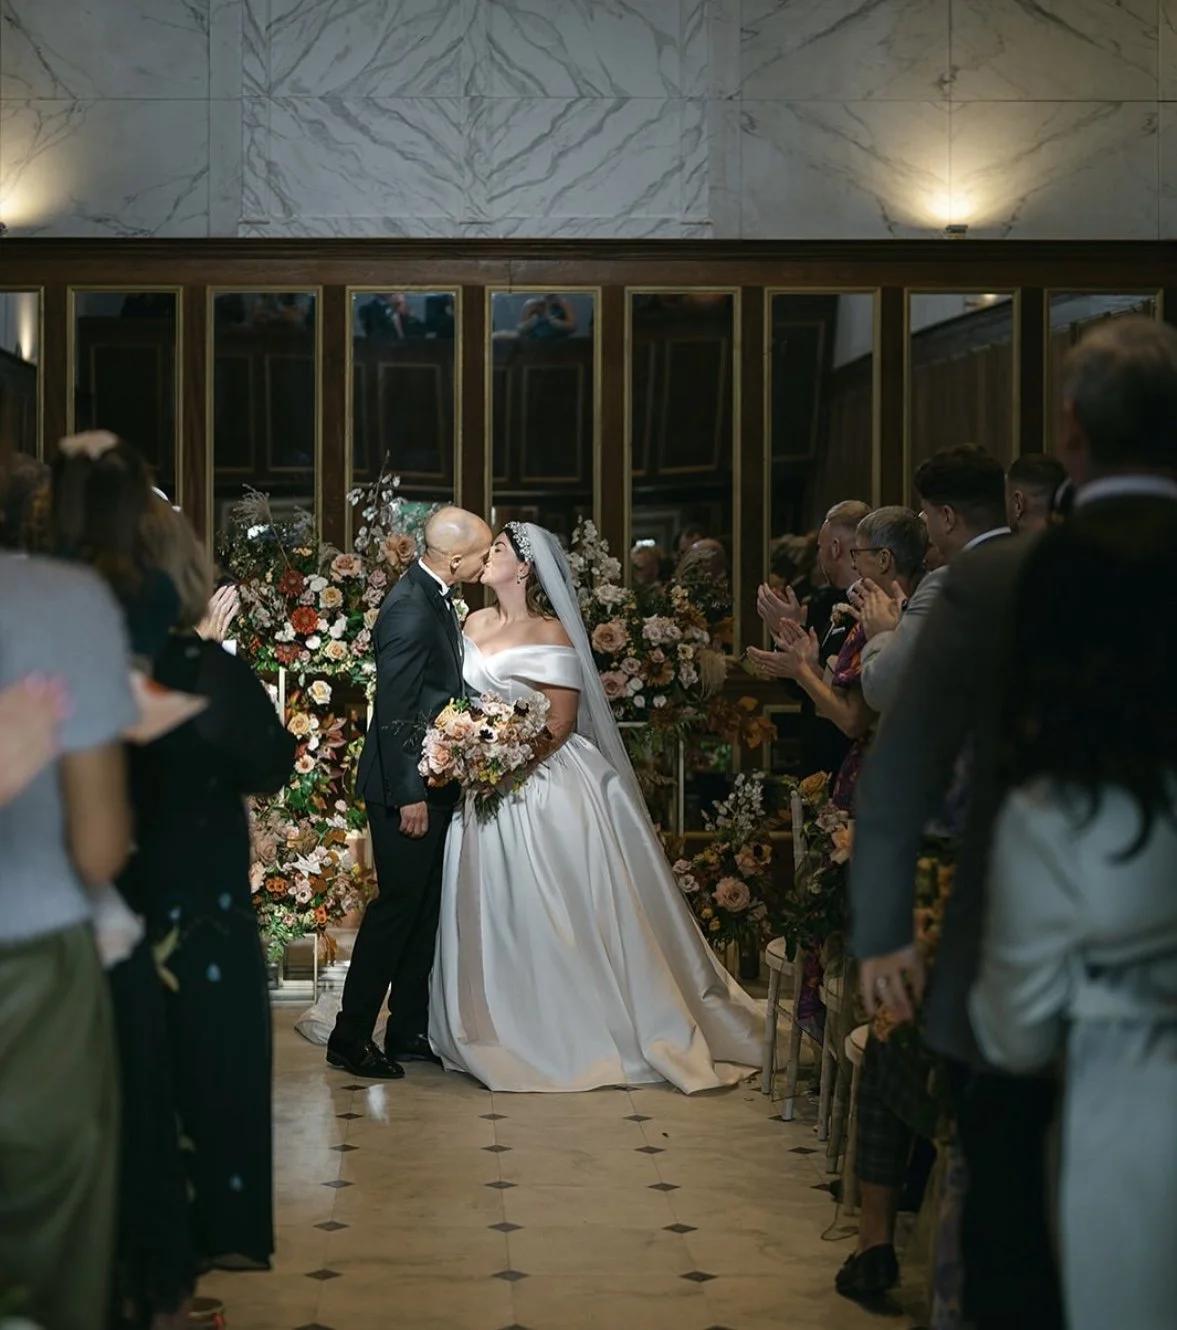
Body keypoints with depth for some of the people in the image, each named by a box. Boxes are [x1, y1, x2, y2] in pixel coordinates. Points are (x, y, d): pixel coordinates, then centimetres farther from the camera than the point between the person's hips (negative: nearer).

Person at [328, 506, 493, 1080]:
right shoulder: (410, 609, -20)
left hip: (433, 782, 10)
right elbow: (395, 711, -22)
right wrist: (409, 794, -21)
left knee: (424, 909, 13)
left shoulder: (435, 598, 9)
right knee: (398, 905, -4)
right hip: (408, 788, -10)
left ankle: (409, 1032, 21)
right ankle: (350, 1038, 4)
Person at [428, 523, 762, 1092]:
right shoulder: (475, 624, 9)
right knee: (491, 912, 8)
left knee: (544, 911, -3)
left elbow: (559, 724, -12)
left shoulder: (550, 634, -10)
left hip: (542, 783, -6)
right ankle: (507, 1028, 19)